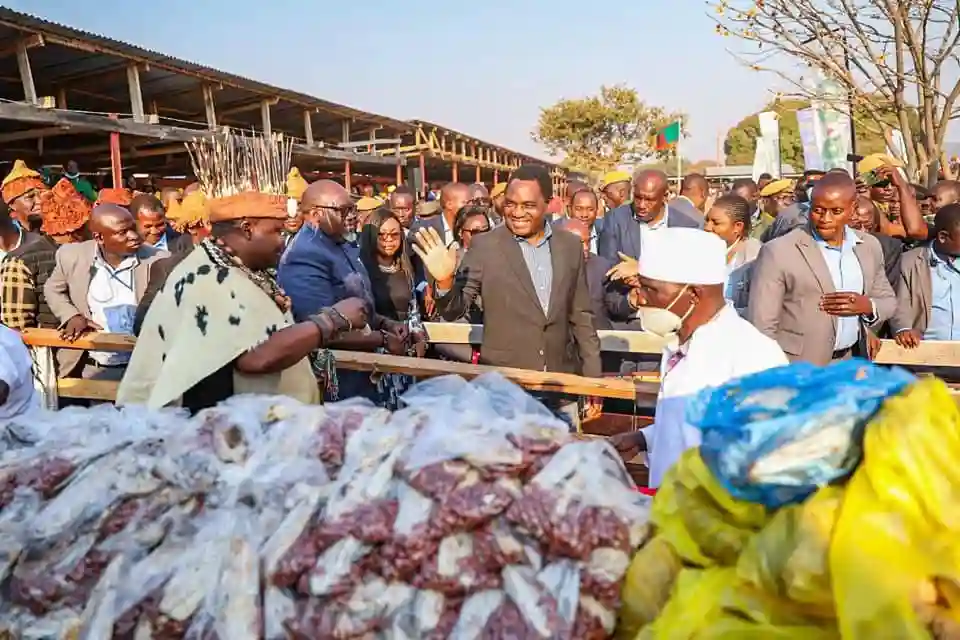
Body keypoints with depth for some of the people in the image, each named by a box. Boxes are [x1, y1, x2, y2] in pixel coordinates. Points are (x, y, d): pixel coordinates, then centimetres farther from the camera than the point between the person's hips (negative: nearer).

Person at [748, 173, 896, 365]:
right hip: (797, 370, -5)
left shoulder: (869, 246, 3)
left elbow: (888, 301, 13)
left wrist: (868, 306, -9)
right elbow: (762, 327, -14)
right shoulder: (779, 252, -14)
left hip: (851, 365, 5)